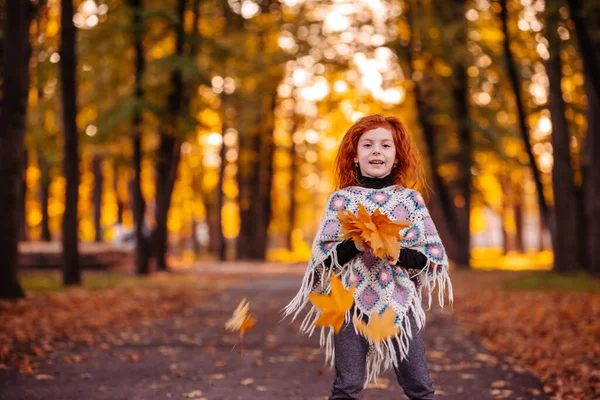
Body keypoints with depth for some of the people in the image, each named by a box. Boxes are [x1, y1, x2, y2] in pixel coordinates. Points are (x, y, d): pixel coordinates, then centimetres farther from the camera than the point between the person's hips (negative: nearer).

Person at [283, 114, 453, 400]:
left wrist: (400, 255, -15)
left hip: (399, 302, 1)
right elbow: (323, 257, 0)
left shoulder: (411, 199, 5)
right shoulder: (341, 199, 2)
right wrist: (354, 246, -19)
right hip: (352, 301, -1)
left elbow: (435, 255, 3)